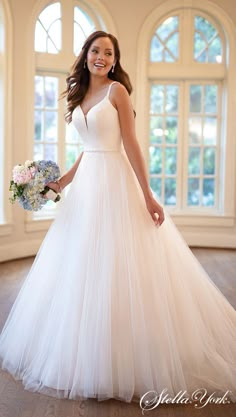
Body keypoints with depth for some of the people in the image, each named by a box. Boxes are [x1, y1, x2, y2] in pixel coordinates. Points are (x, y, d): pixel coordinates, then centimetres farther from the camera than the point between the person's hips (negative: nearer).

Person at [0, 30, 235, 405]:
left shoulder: (117, 90, -6)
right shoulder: (81, 95, 15)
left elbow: (130, 144, -11)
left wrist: (148, 195, -15)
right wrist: (64, 180, 13)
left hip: (116, 181, -8)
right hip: (87, 182, 8)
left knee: (118, 265, -5)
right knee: (83, 264, 10)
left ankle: (122, 361, 9)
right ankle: (86, 353, 25)